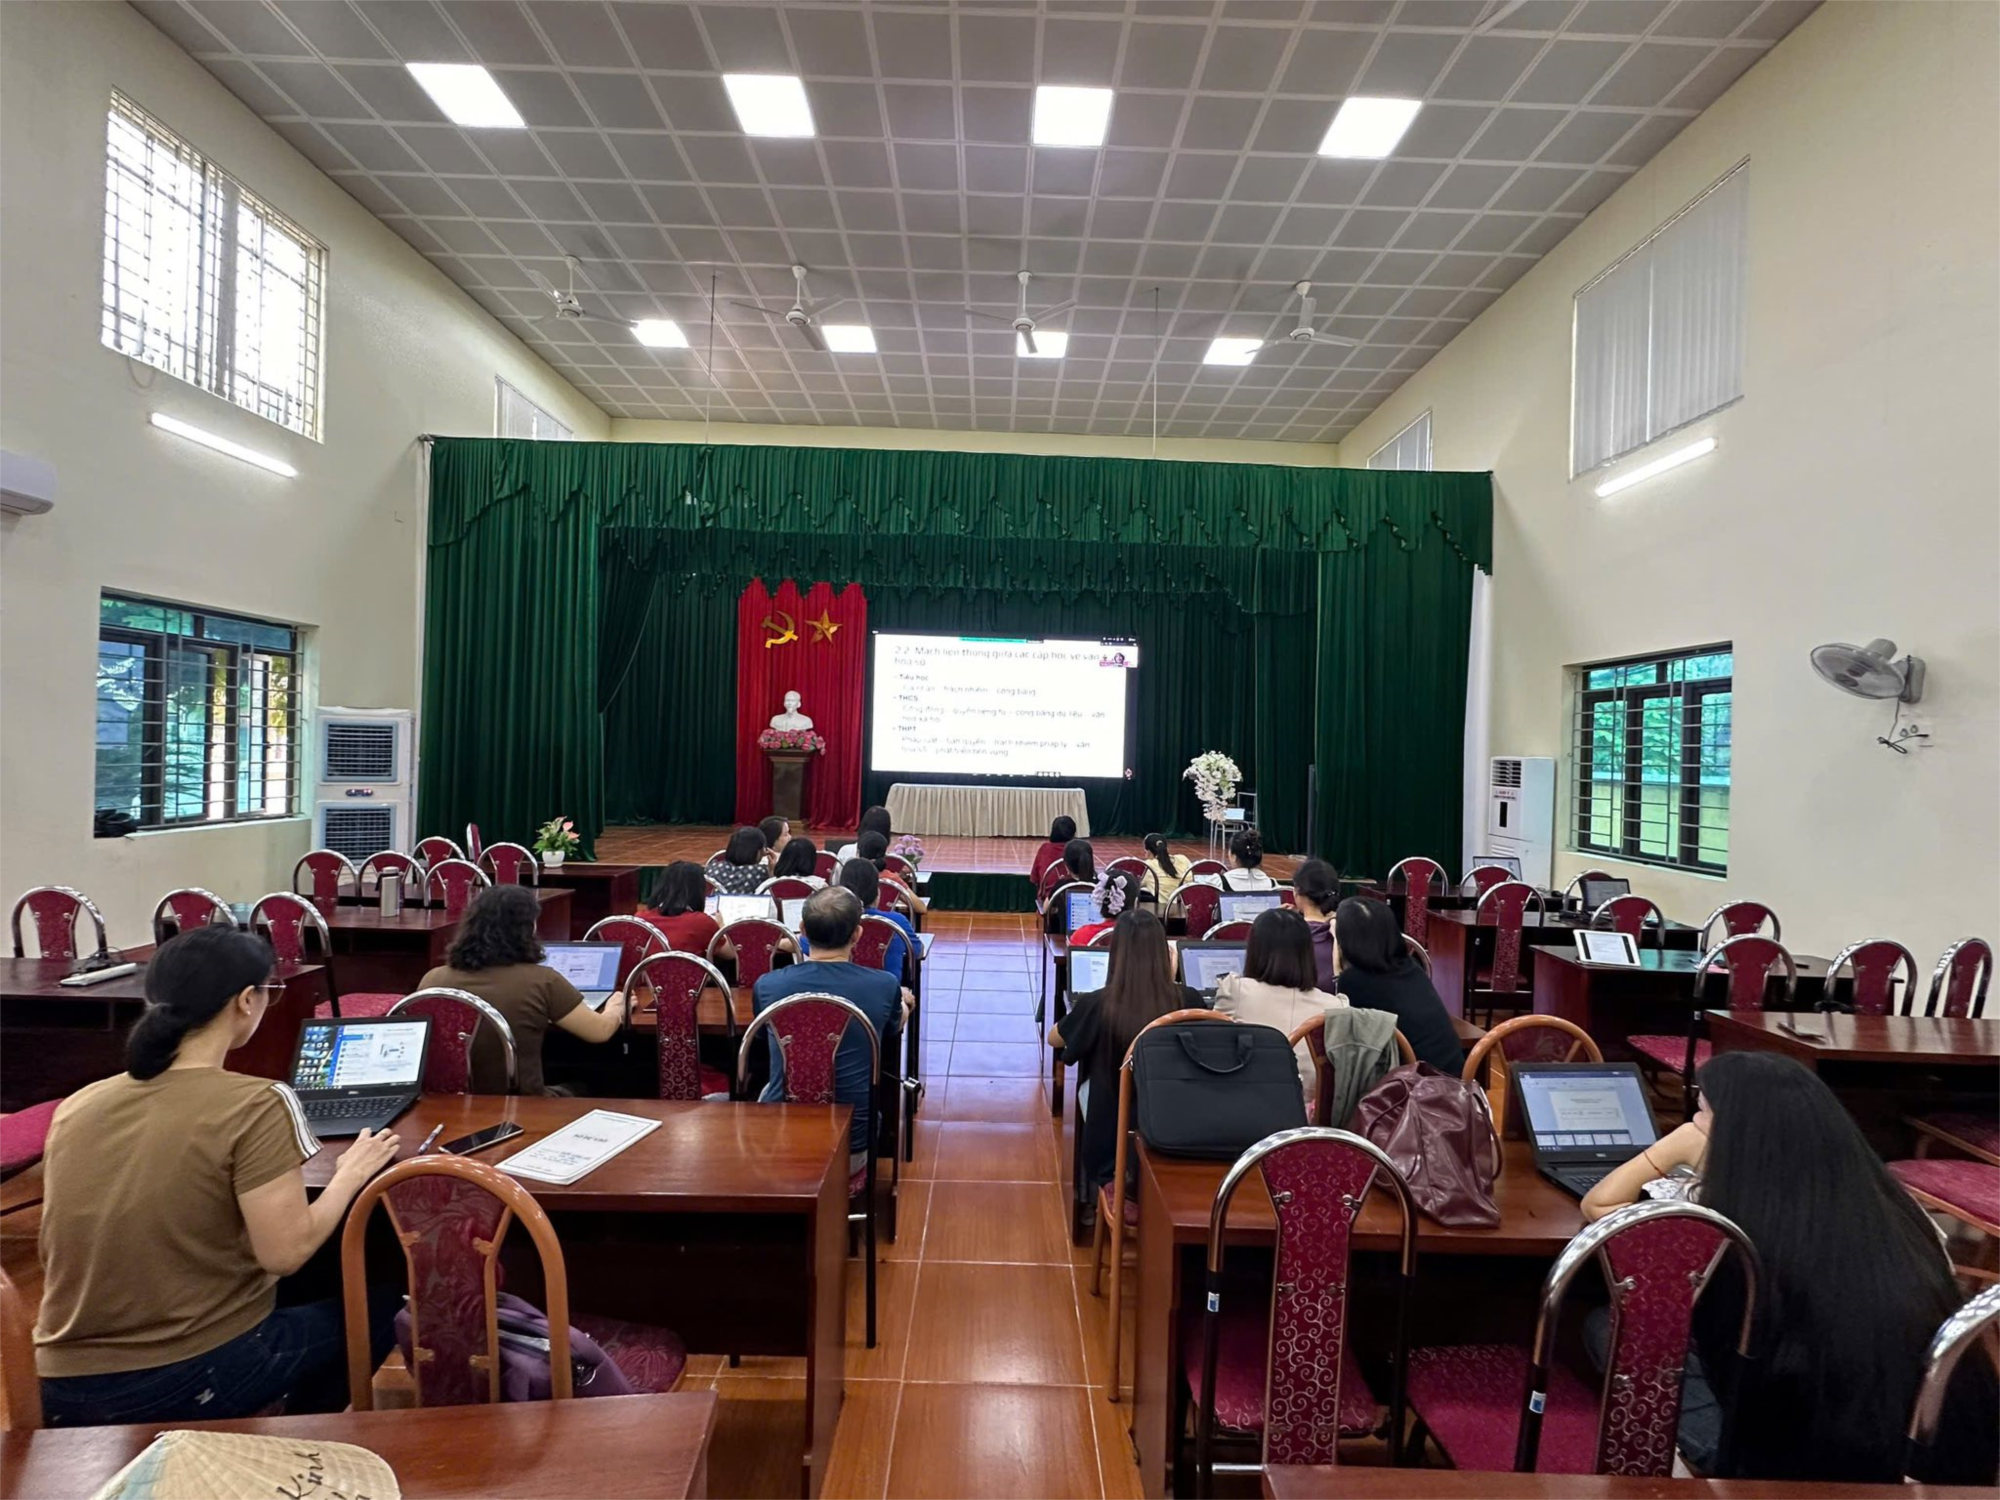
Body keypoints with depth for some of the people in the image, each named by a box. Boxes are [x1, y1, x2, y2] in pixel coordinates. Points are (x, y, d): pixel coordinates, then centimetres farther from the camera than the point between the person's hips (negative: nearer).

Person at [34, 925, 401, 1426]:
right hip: (194, 1380, -6)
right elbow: (286, 1253, -20)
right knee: (376, 1304, 18)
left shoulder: (76, 1106, 0)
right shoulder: (254, 1106, -19)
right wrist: (350, 1175, -3)